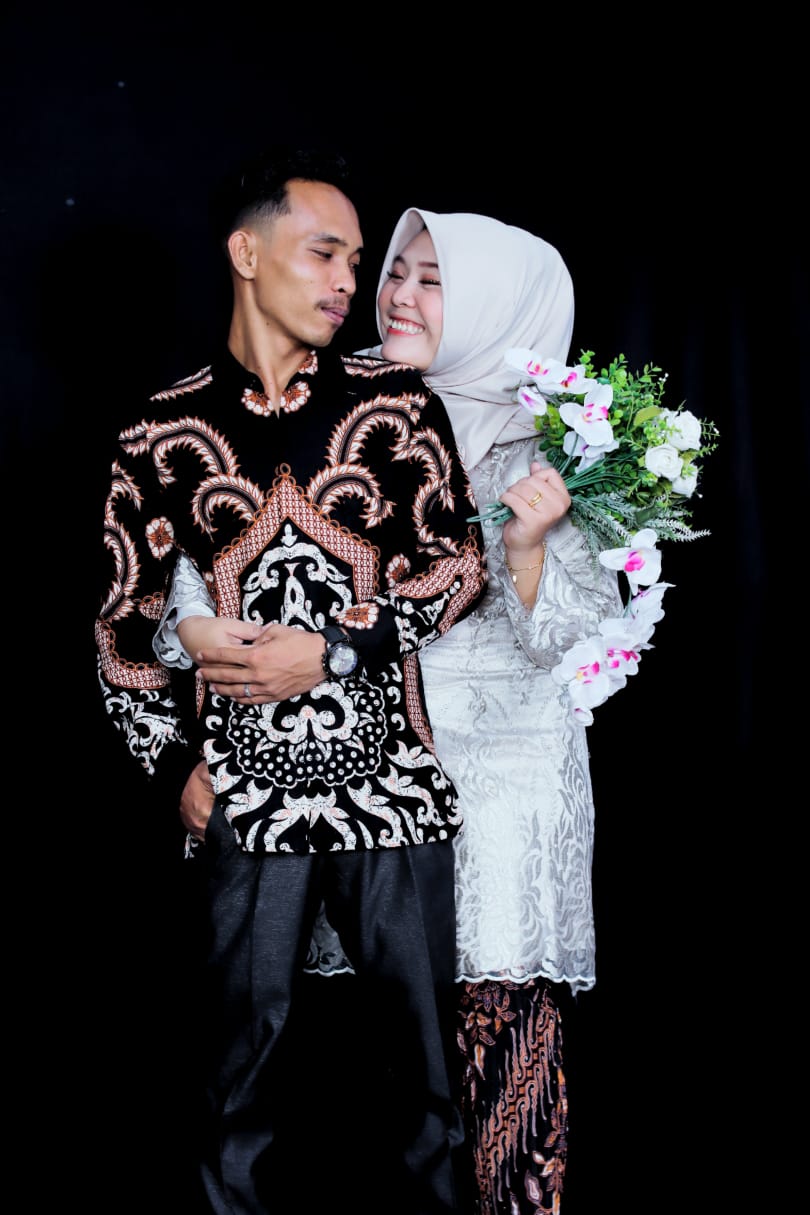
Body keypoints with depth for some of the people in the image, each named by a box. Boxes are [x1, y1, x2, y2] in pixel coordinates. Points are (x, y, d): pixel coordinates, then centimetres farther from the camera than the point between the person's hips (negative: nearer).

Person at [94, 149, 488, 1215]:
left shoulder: (397, 403, 4)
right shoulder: (164, 434, 5)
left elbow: (459, 565, -1)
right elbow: (126, 618, 9)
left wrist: (332, 652, -12)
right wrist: (172, 759, 1)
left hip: (390, 776, 1)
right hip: (244, 792, 0)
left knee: (423, 1025, 10)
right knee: (247, 1030, 9)